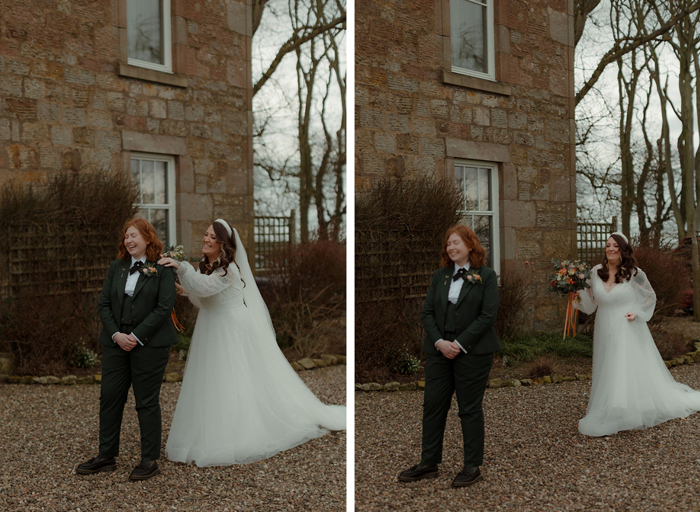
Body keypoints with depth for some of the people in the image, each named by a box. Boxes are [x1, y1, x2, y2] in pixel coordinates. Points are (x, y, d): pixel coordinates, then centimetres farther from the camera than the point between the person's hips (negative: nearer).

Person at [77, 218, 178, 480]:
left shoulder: (162, 270, -4)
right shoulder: (116, 267, 11)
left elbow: (164, 308, -11)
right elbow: (103, 304, 8)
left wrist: (136, 336, -15)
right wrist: (116, 334, -6)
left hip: (149, 344, -5)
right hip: (116, 342, 5)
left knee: (147, 402, 1)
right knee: (109, 399, 7)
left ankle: (150, 460, 11)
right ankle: (106, 456, 19)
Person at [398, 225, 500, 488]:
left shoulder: (486, 276, -2)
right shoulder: (440, 275, 11)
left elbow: (488, 315, -10)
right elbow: (428, 311, 7)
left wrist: (459, 344, -15)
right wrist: (439, 342, -9)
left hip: (472, 352, -4)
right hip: (439, 350, 5)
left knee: (470, 409, 3)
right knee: (433, 405, 6)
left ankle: (472, 466, 14)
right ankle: (428, 463, 16)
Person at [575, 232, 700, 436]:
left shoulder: (634, 274, -8)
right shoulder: (596, 272, 2)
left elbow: (650, 296, 5)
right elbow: (590, 302, 11)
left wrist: (637, 313, -9)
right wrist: (578, 294, -7)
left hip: (629, 332, -4)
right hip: (605, 333, 4)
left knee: (632, 373, -2)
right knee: (608, 374, 10)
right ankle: (607, 415, 20)